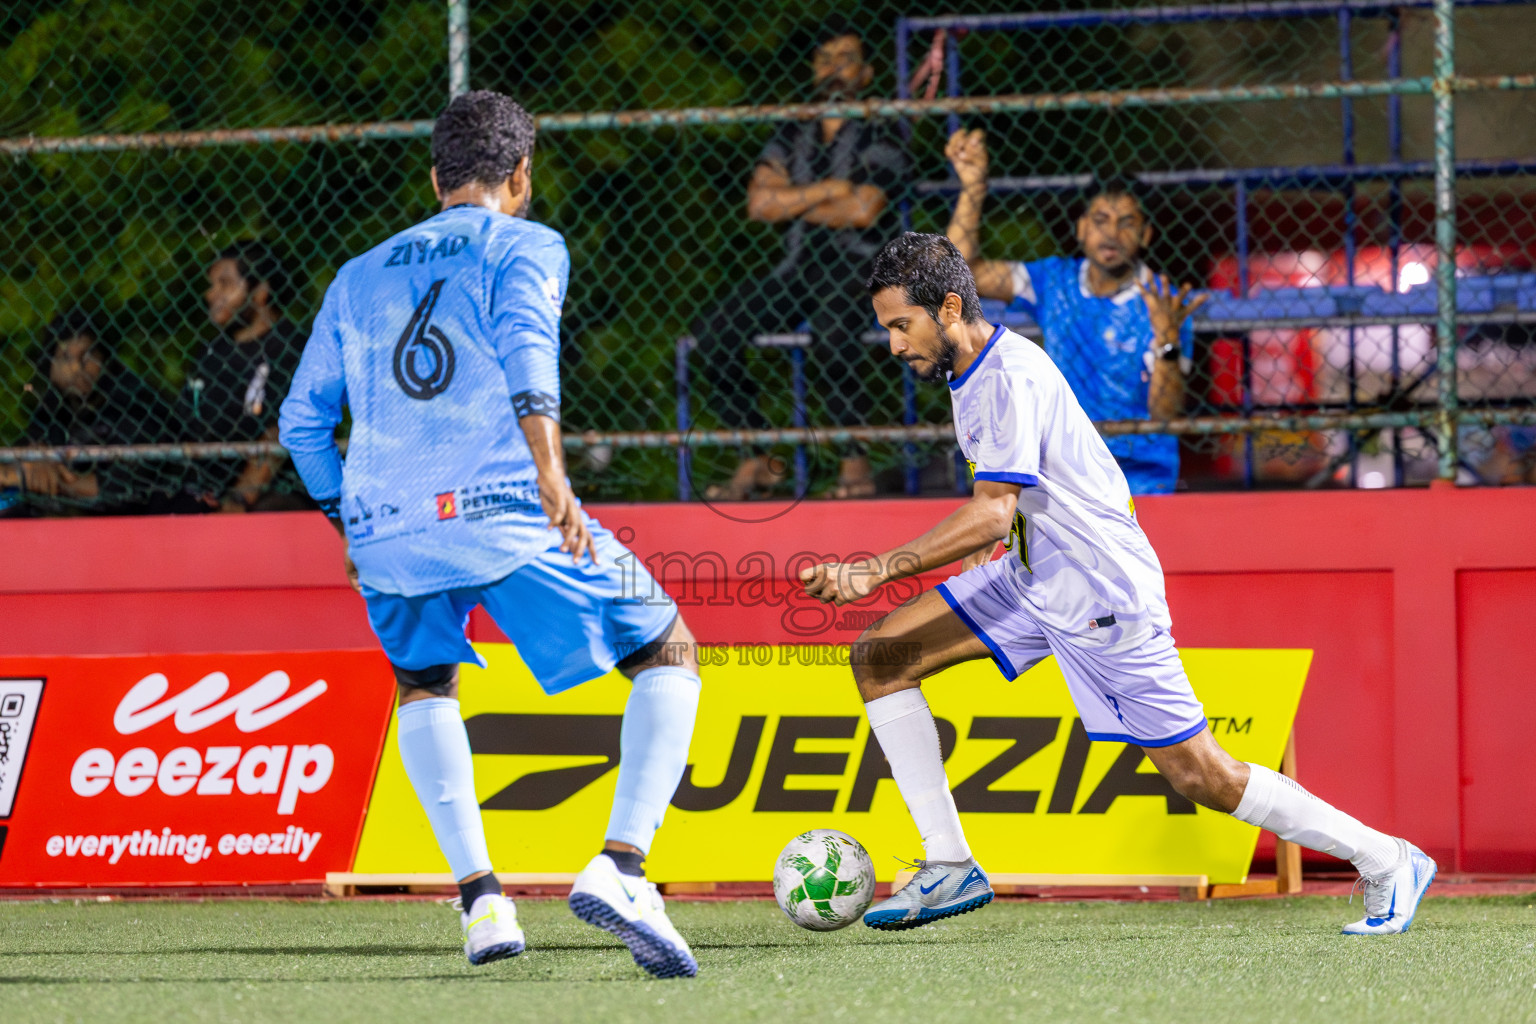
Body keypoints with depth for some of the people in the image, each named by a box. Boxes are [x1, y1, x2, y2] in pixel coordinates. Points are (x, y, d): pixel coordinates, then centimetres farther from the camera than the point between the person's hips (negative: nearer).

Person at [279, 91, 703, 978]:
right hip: (503, 509, -4)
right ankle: (620, 867, -11)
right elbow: (525, 348, -11)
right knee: (670, 657, 9)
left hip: (383, 529, 4)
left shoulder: (360, 276, 24)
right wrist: (550, 472, -23)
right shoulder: (526, 247, 10)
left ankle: (481, 898, 12)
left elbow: (305, 419, 22)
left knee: (425, 687, 31)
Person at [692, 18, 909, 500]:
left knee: (832, 325, -40)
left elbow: (863, 211, -12)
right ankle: (758, 460, -10)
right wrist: (830, 191, -6)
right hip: (798, 269, 5)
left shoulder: (879, 139, 3)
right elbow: (759, 202, 3)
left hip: (859, 269, -5)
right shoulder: (792, 137, 17)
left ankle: (856, 462, -30)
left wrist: (793, 202, 0)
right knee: (712, 333, -17)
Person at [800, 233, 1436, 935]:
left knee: (1200, 776, -5)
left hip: (1104, 599, -9)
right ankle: (949, 868, -2)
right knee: (879, 659, -1)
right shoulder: (969, 373, 6)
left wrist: (877, 570, -37)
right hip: (1030, 581, 9)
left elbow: (991, 513, -33)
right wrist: (977, 546, 11)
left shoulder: (1012, 378, -24)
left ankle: (1386, 863, 9)